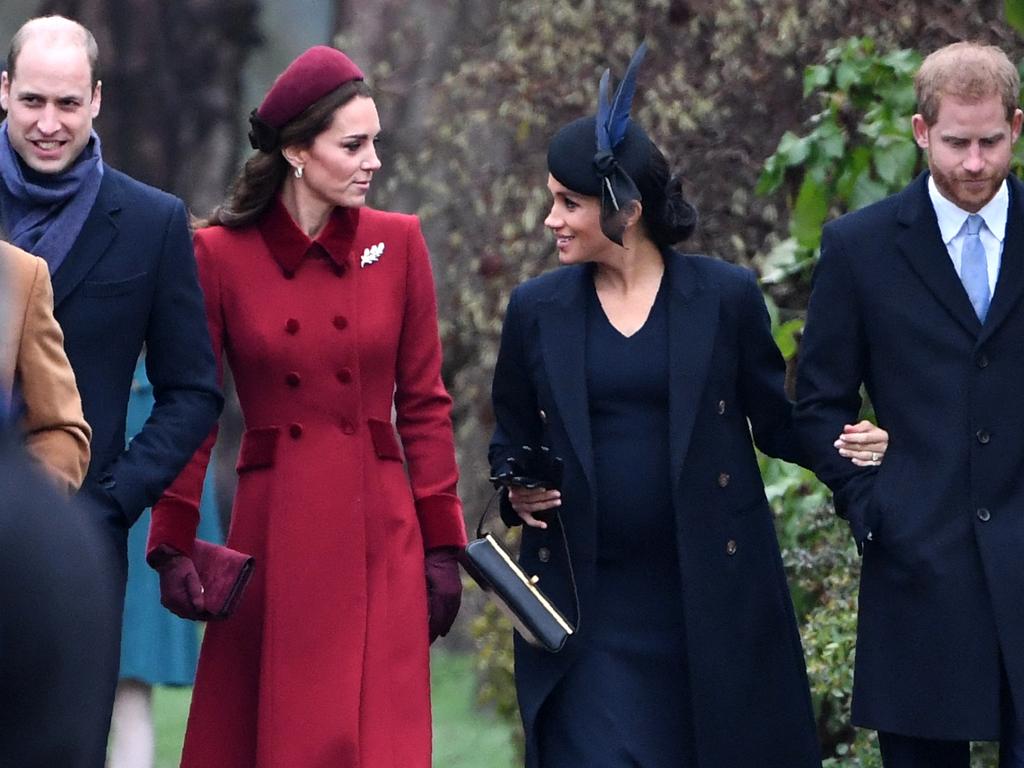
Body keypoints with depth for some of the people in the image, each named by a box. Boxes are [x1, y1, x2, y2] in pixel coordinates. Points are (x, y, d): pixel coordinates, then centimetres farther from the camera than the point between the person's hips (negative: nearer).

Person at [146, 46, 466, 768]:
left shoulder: (398, 242, 3)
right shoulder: (221, 254, -1)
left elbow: (424, 403, 6)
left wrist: (442, 545, 2)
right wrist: (173, 547, -2)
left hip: (378, 539, 1)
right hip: (274, 538, -1)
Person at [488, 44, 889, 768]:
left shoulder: (725, 296, 0)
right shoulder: (537, 309, 6)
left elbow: (775, 421, 6)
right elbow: (511, 444, 16)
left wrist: (846, 444, -13)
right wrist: (519, 494, -5)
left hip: (713, 594, -1)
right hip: (587, 600, 1)